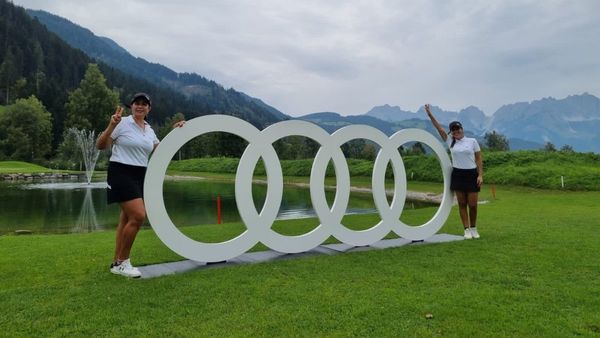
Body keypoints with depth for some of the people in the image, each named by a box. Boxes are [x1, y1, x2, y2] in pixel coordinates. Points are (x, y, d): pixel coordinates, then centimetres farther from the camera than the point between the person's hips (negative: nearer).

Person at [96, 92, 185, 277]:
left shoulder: (149, 130, 13)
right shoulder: (122, 123, -7)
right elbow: (100, 145, -9)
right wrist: (111, 125, -21)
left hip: (140, 176, 7)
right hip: (121, 174, -7)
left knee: (127, 218, 9)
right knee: (138, 216, -16)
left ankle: (117, 263, 19)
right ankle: (122, 261, 0)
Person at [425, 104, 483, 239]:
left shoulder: (472, 141, 1)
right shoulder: (451, 142, 5)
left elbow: (479, 159, 1)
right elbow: (439, 128, -1)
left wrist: (480, 175, -8)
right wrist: (430, 114, -7)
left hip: (471, 174, -2)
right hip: (458, 174, 2)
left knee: (472, 204, 0)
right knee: (462, 204, 4)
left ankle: (473, 228, 20)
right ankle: (467, 230, 12)